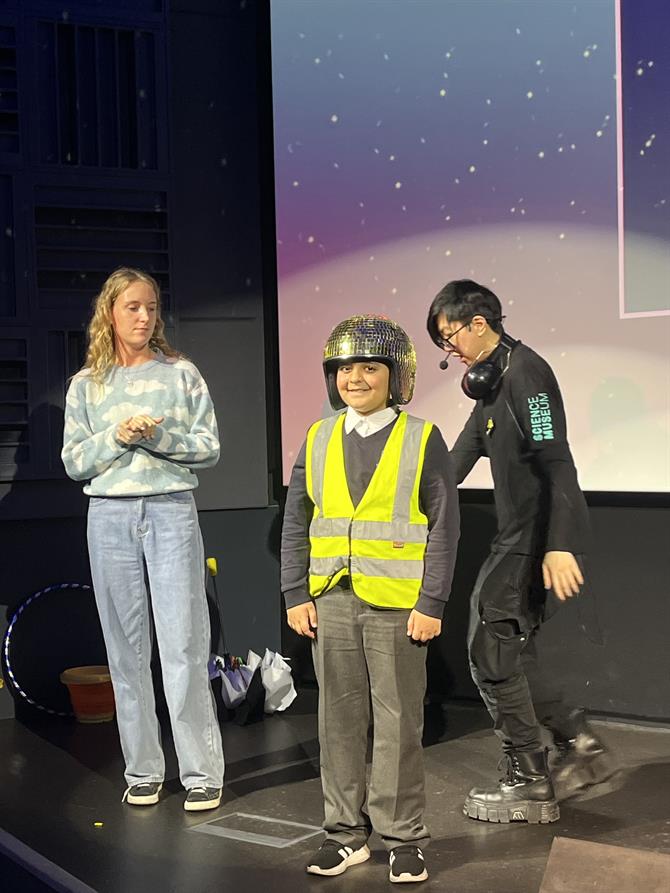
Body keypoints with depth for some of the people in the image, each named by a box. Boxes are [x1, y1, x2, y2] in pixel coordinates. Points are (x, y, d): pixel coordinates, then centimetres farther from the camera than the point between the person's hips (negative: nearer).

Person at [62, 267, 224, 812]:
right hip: (110, 516, 2)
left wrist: (159, 436, -13)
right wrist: (118, 437, -10)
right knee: (128, 648, 5)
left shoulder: (181, 374, 5)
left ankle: (202, 772, 1)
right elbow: (74, 461, 5)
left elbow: (210, 448, 2)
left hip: (172, 511, -2)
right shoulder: (86, 385, 9)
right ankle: (143, 769, 14)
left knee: (184, 645, -5)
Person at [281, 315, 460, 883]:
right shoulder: (319, 439, 7)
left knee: (398, 723, 3)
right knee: (339, 720, 9)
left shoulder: (421, 440, -2)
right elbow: (297, 523, 10)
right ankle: (347, 832, 21)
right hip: (332, 602, 3)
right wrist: (296, 595, 2)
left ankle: (404, 839, 14)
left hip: (398, 605, -3)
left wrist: (431, 604, -9)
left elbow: (443, 527, -4)